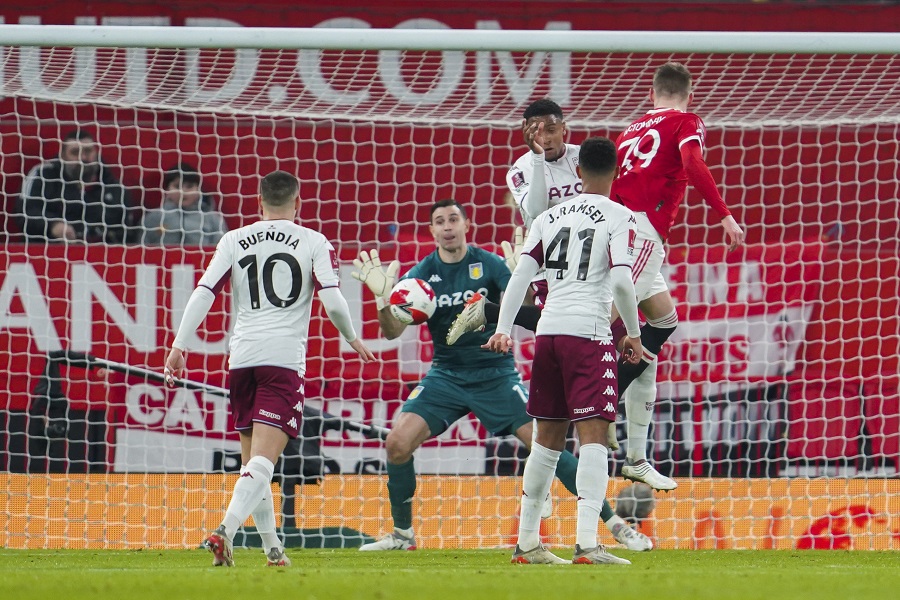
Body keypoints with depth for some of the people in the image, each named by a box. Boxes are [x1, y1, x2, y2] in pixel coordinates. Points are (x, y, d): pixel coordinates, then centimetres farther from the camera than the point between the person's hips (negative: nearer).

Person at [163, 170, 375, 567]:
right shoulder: (313, 243, 5)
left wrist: (178, 347, 2)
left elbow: (203, 294, 2)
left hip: (242, 356, 3)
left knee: (251, 457, 16)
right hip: (285, 357, -3)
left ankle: (271, 547, 19)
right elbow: (332, 301, -4)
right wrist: (353, 340, 13)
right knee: (263, 458, -11)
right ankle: (225, 530, -31)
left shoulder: (234, 241, 10)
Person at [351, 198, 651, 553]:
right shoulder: (422, 273, -2)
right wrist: (383, 298, -28)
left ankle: (615, 525, -4)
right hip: (446, 375, 2)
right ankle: (402, 534, 5)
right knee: (397, 443, -14)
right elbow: (392, 331, -8)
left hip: (495, 374, -2)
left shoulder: (489, 265, -7)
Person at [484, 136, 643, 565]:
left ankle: (527, 543, 19)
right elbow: (621, 279, -11)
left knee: (548, 438, 15)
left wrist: (503, 330, 4)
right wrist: (633, 334, 0)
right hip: (589, 332, -5)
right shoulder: (618, 217, 0)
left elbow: (521, 274, 6)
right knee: (593, 436, -10)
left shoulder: (550, 217, 15)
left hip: (548, 332, 5)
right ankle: (586, 543, -22)